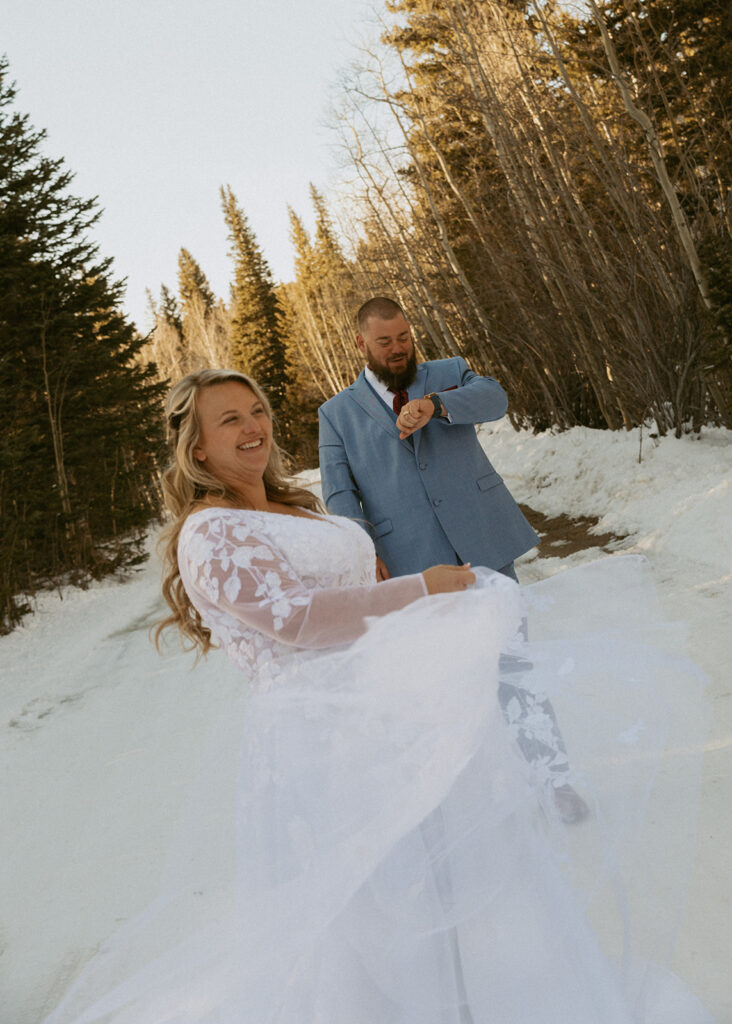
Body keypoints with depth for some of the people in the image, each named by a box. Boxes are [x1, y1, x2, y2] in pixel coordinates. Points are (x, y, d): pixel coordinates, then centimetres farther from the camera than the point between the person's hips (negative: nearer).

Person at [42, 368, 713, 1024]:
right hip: (325, 723, -8)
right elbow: (294, 617, -19)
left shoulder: (293, 507, 21)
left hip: (373, 681, 8)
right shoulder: (210, 533, -8)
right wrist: (422, 587, -14)